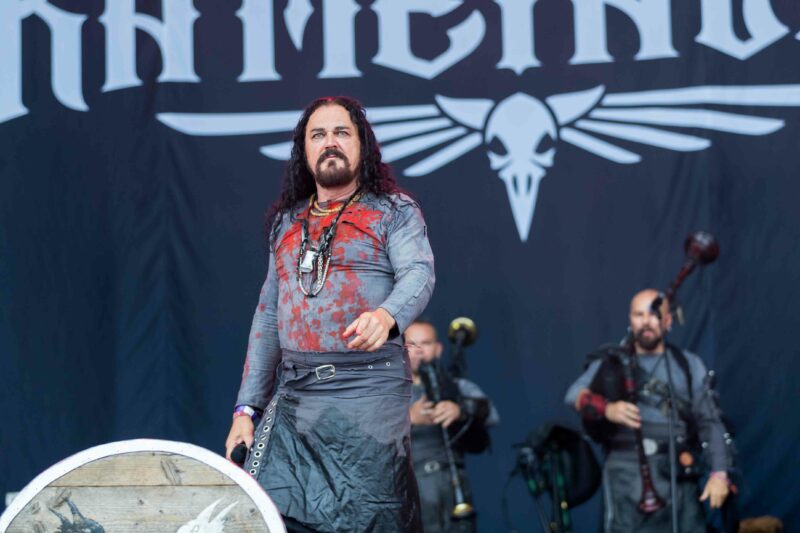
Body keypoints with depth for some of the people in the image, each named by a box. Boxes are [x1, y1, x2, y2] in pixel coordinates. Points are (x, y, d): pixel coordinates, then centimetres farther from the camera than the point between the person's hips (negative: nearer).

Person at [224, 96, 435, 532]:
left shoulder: (393, 212, 4)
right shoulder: (286, 223, 18)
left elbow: (419, 274, -14)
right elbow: (267, 316, 19)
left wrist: (387, 315, -37)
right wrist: (246, 407, 12)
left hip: (369, 393, -4)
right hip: (292, 394, 4)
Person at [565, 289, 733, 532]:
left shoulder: (689, 365, 13)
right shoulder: (611, 362, 10)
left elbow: (710, 421, 7)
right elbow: (575, 394, -6)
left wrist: (719, 472, -7)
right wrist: (606, 408, -28)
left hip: (676, 473, 2)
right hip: (626, 471, -1)